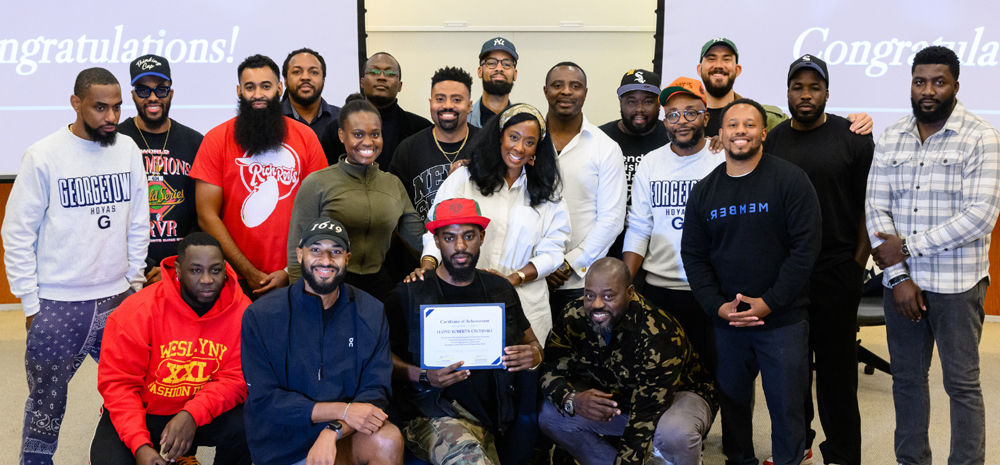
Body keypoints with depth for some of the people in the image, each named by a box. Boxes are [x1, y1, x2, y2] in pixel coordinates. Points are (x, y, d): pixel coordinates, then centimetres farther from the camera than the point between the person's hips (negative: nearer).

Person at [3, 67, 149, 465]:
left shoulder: (128, 150, 3)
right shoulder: (44, 156, -7)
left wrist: (135, 281, 9)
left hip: (119, 299, 3)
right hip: (57, 305, -3)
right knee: (46, 403, 11)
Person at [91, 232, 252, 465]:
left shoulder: (241, 311, -15)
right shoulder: (137, 311, -17)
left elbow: (236, 378, -13)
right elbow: (117, 383, -15)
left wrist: (191, 415, -30)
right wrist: (139, 445, -26)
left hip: (203, 413, 1)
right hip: (142, 413, -1)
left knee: (244, 426, -26)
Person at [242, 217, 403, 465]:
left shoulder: (370, 312, 1)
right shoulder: (260, 316, -5)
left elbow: (375, 391, -4)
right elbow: (264, 400, -9)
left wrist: (333, 431, -24)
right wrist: (342, 410, -19)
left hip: (346, 435, 3)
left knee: (388, 440, -27)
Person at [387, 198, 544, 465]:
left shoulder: (501, 290, 16)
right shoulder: (409, 296, 3)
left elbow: (532, 342, 23)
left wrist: (534, 355, -2)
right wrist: (424, 377, -17)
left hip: (495, 418, 6)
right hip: (438, 417, -5)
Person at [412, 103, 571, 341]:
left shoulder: (547, 192, 11)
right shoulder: (464, 178, 8)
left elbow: (552, 251, 4)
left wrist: (514, 278, -11)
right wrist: (428, 265, -17)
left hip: (523, 303, 1)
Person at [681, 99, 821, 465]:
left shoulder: (790, 180, -6)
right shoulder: (704, 191, 7)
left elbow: (805, 246, -10)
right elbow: (693, 255, 7)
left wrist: (769, 302, -15)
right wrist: (717, 306, -7)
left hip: (783, 320, -3)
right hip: (726, 322, 4)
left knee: (786, 405, 6)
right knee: (731, 401, 14)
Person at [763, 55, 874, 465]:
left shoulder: (853, 138, -1)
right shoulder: (771, 141, 8)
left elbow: (869, 206, 0)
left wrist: (858, 263, -5)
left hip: (836, 272, -3)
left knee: (836, 365, 3)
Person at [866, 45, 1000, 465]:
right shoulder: (890, 139, 6)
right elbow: (876, 208, 1)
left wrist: (909, 247, -15)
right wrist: (898, 275, -9)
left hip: (956, 284, -4)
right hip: (901, 280, 4)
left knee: (962, 384, 4)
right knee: (907, 378, 14)